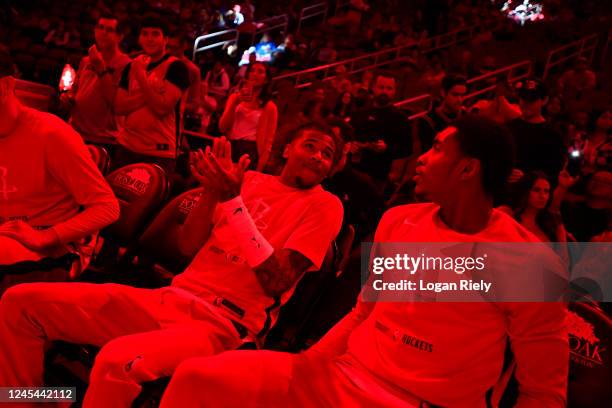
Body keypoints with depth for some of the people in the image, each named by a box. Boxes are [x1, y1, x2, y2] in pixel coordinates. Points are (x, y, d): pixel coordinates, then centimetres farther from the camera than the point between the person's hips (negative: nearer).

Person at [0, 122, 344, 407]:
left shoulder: (324, 206, 0)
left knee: (118, 362, -37)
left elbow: (277, 282, -12)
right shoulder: (250, 180, 15)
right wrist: (213, 191, -8)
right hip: (171, 298, 6)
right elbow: (188, 247, 9)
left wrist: (233, 200, -15)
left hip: (225, 324, -6)